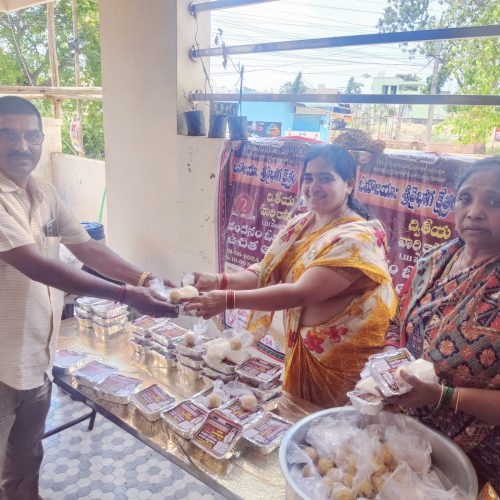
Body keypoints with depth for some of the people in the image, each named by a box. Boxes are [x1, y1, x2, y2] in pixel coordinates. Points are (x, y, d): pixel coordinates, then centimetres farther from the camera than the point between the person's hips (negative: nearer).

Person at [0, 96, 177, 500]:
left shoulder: (46, 194, 5)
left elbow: (87, 248, 5)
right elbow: (35, 266, -29)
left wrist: (144, 279, -9)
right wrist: (125, 295, -33)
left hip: (37, 357, 7)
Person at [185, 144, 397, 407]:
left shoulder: (357, 238, -24)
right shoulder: (301, 224, 2)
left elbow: (302, 294, -31)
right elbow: (267, 271, -2)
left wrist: (229, 300, -35)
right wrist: (220, 281, -18)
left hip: (340, 358, -7)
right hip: (300, 345, 7)